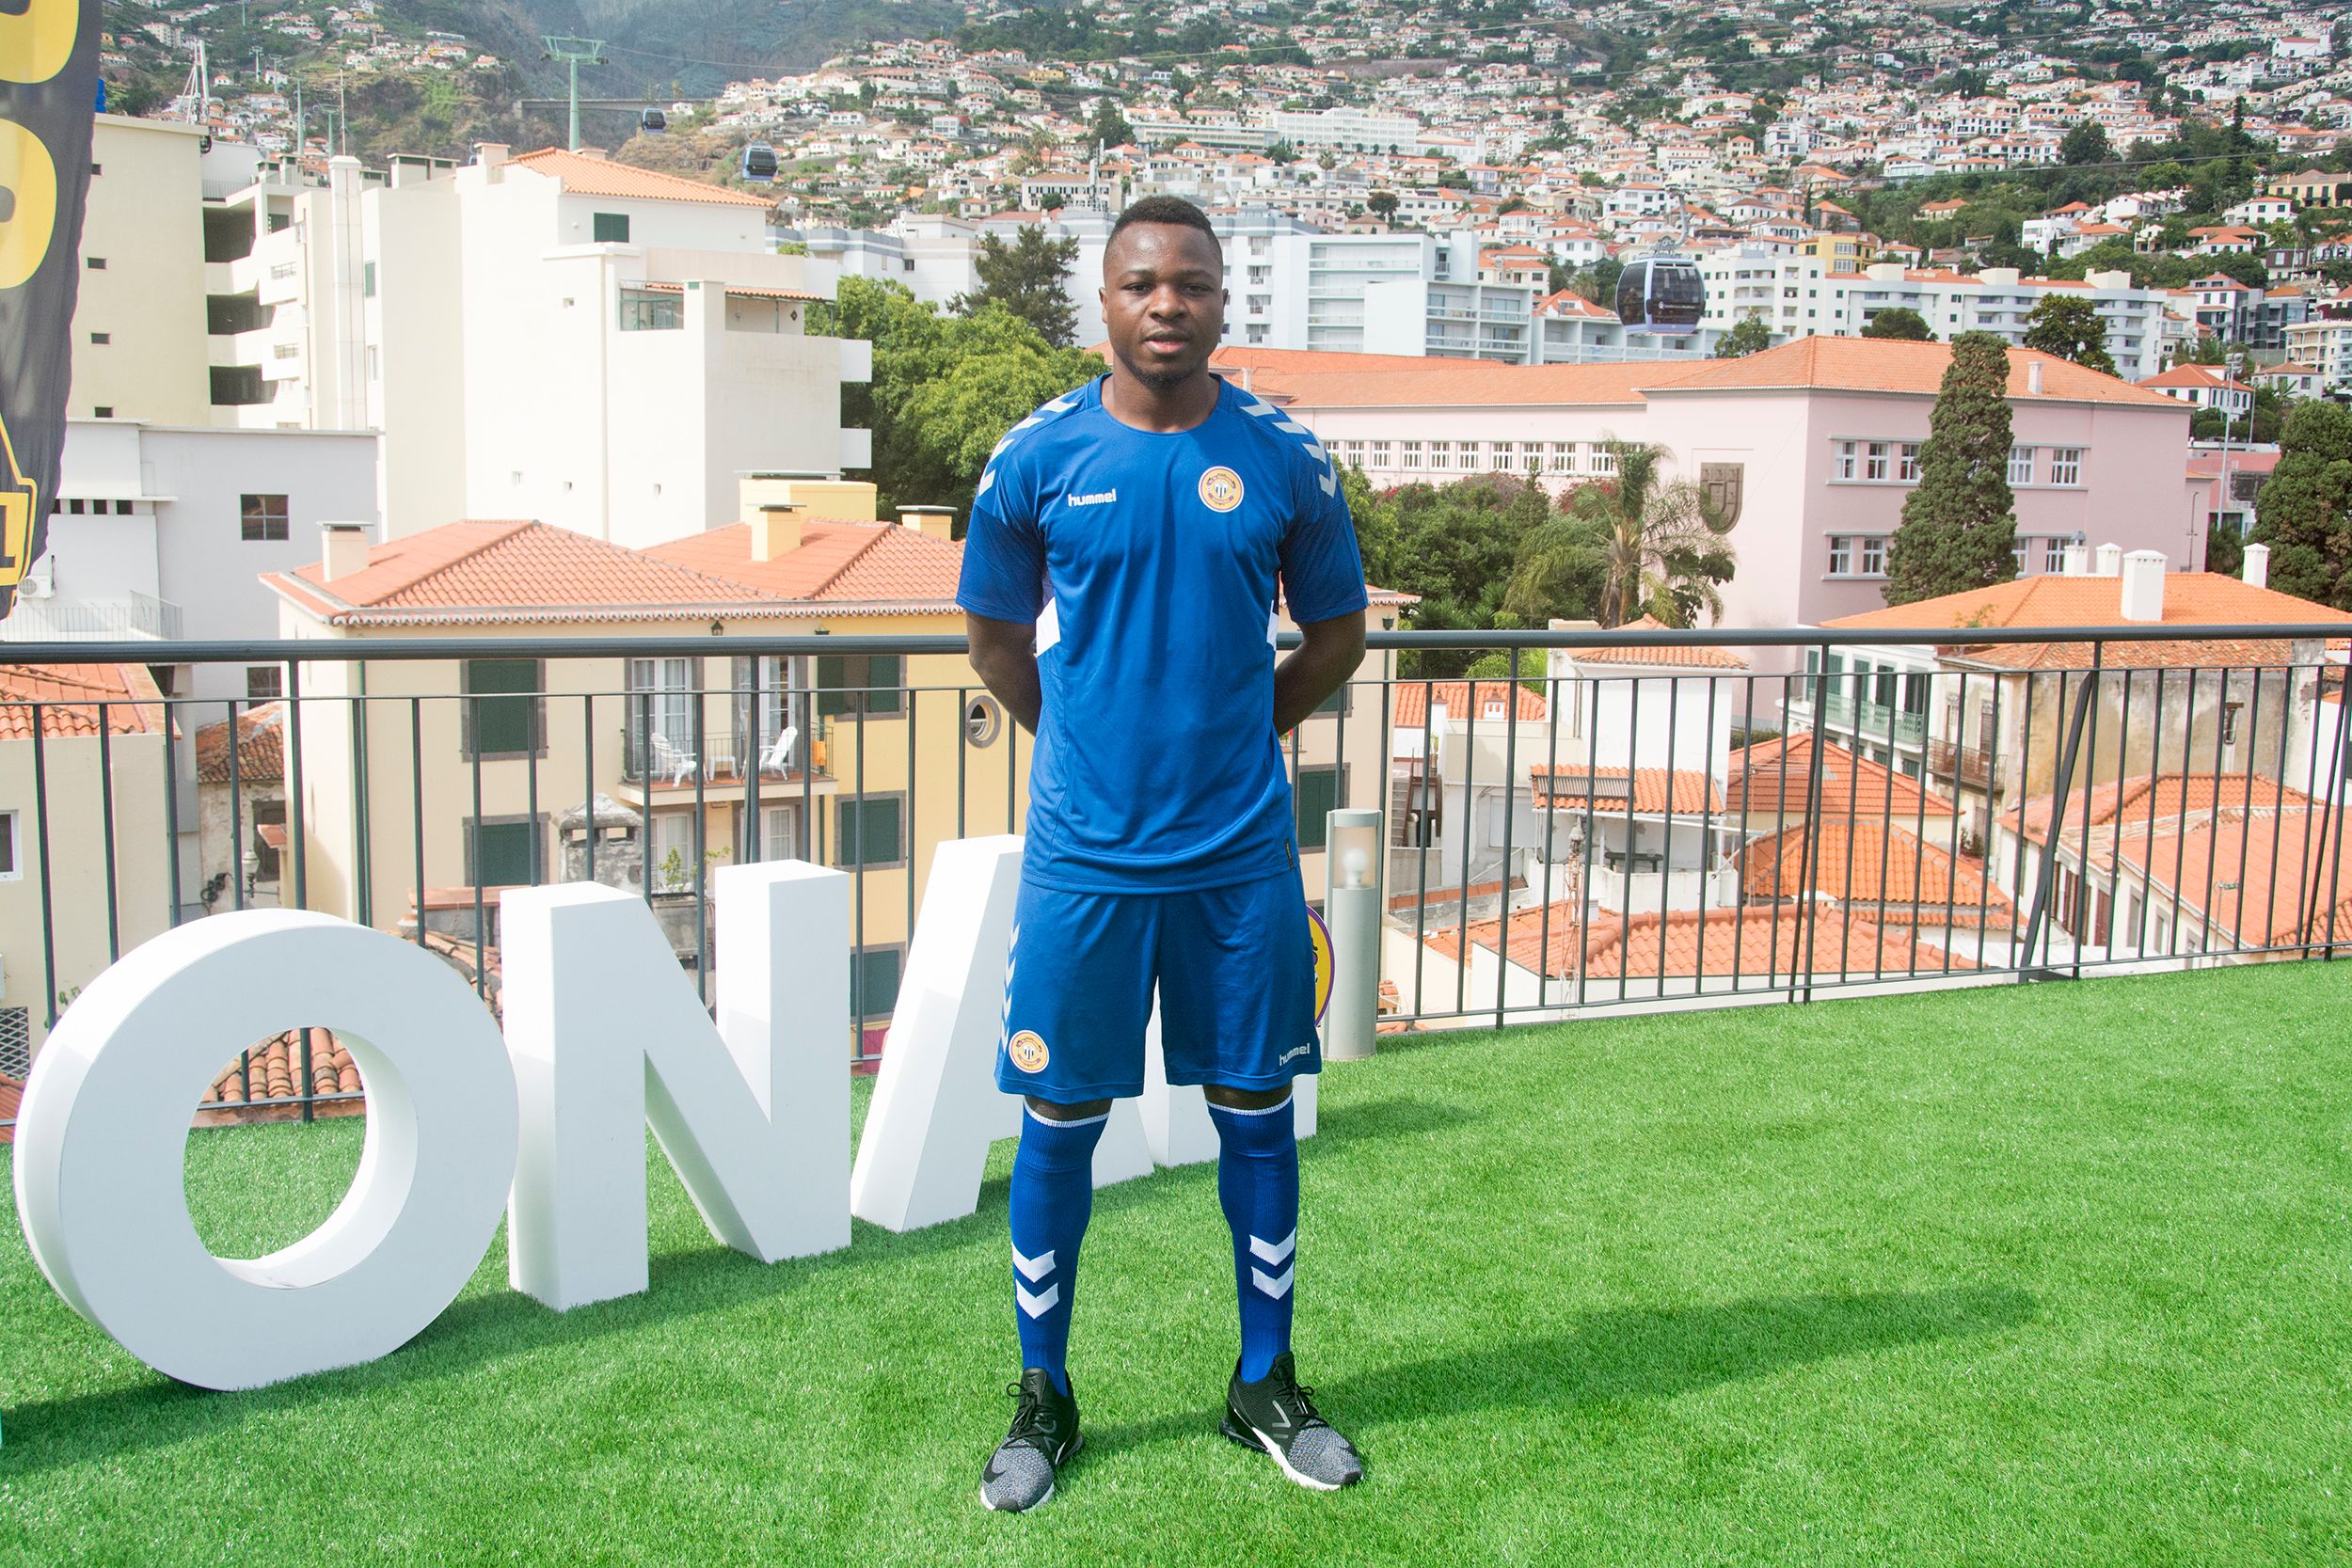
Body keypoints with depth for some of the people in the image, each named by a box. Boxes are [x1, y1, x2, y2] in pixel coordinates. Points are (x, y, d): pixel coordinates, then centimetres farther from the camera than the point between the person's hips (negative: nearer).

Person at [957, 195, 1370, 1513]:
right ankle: (1044, 1394, 24)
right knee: (1061, 1120, 6)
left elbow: (1338, 632, 12)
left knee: (1256, 1110, 10)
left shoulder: (1285, 458, 0)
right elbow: (995, 633, 11)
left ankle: (1267, 1382, 28)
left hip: (1244, 853, 1)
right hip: (1085, 855, -1)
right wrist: (1093, 739, 10)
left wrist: (1233, 735, 8)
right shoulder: (1039, 456, -2)